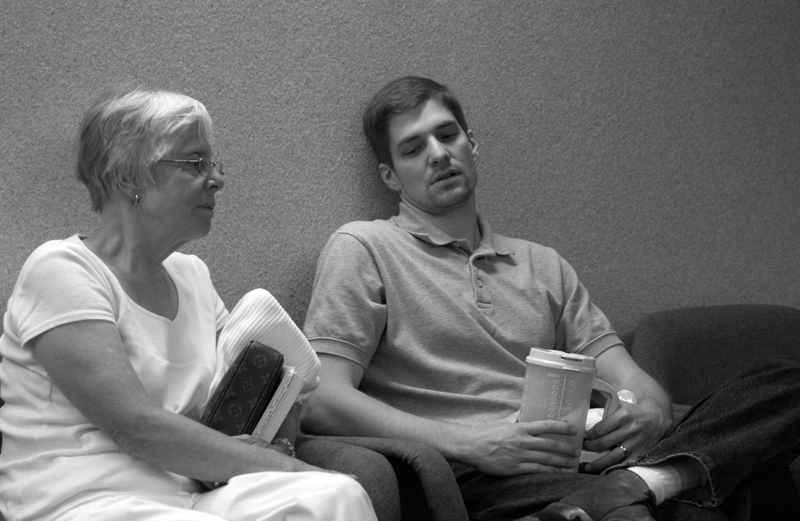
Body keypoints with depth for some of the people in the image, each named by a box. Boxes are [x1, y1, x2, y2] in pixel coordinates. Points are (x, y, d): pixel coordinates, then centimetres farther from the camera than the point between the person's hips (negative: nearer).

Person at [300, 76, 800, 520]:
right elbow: (322, 402, -4)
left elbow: (629, 379, 19)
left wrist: (650, 412, -9)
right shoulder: (362, 248, 9)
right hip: (476, 480, -7)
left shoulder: (544, 265, 26)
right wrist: (471, 444, -16)